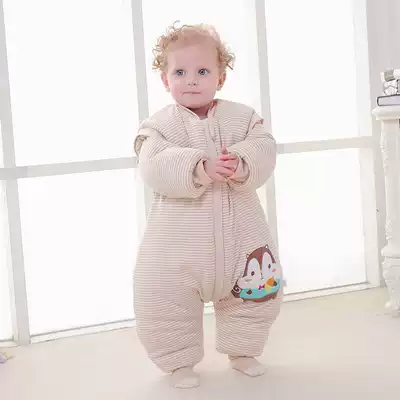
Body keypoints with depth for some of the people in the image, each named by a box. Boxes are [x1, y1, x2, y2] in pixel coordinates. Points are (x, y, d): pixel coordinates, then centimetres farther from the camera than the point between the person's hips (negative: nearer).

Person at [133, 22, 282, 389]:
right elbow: (154, 168, -19)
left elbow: (264, 153, -10)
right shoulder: (160, 125, -4)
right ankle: (179, 361, 23)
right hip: (178, 238, -2)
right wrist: (200, 168, -33)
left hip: (240, 233, 2)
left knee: (260, 295, 13)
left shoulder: (243, 117, 2)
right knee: (163, 298, -1)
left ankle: (242, 350, 37)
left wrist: (240, 164, -31)